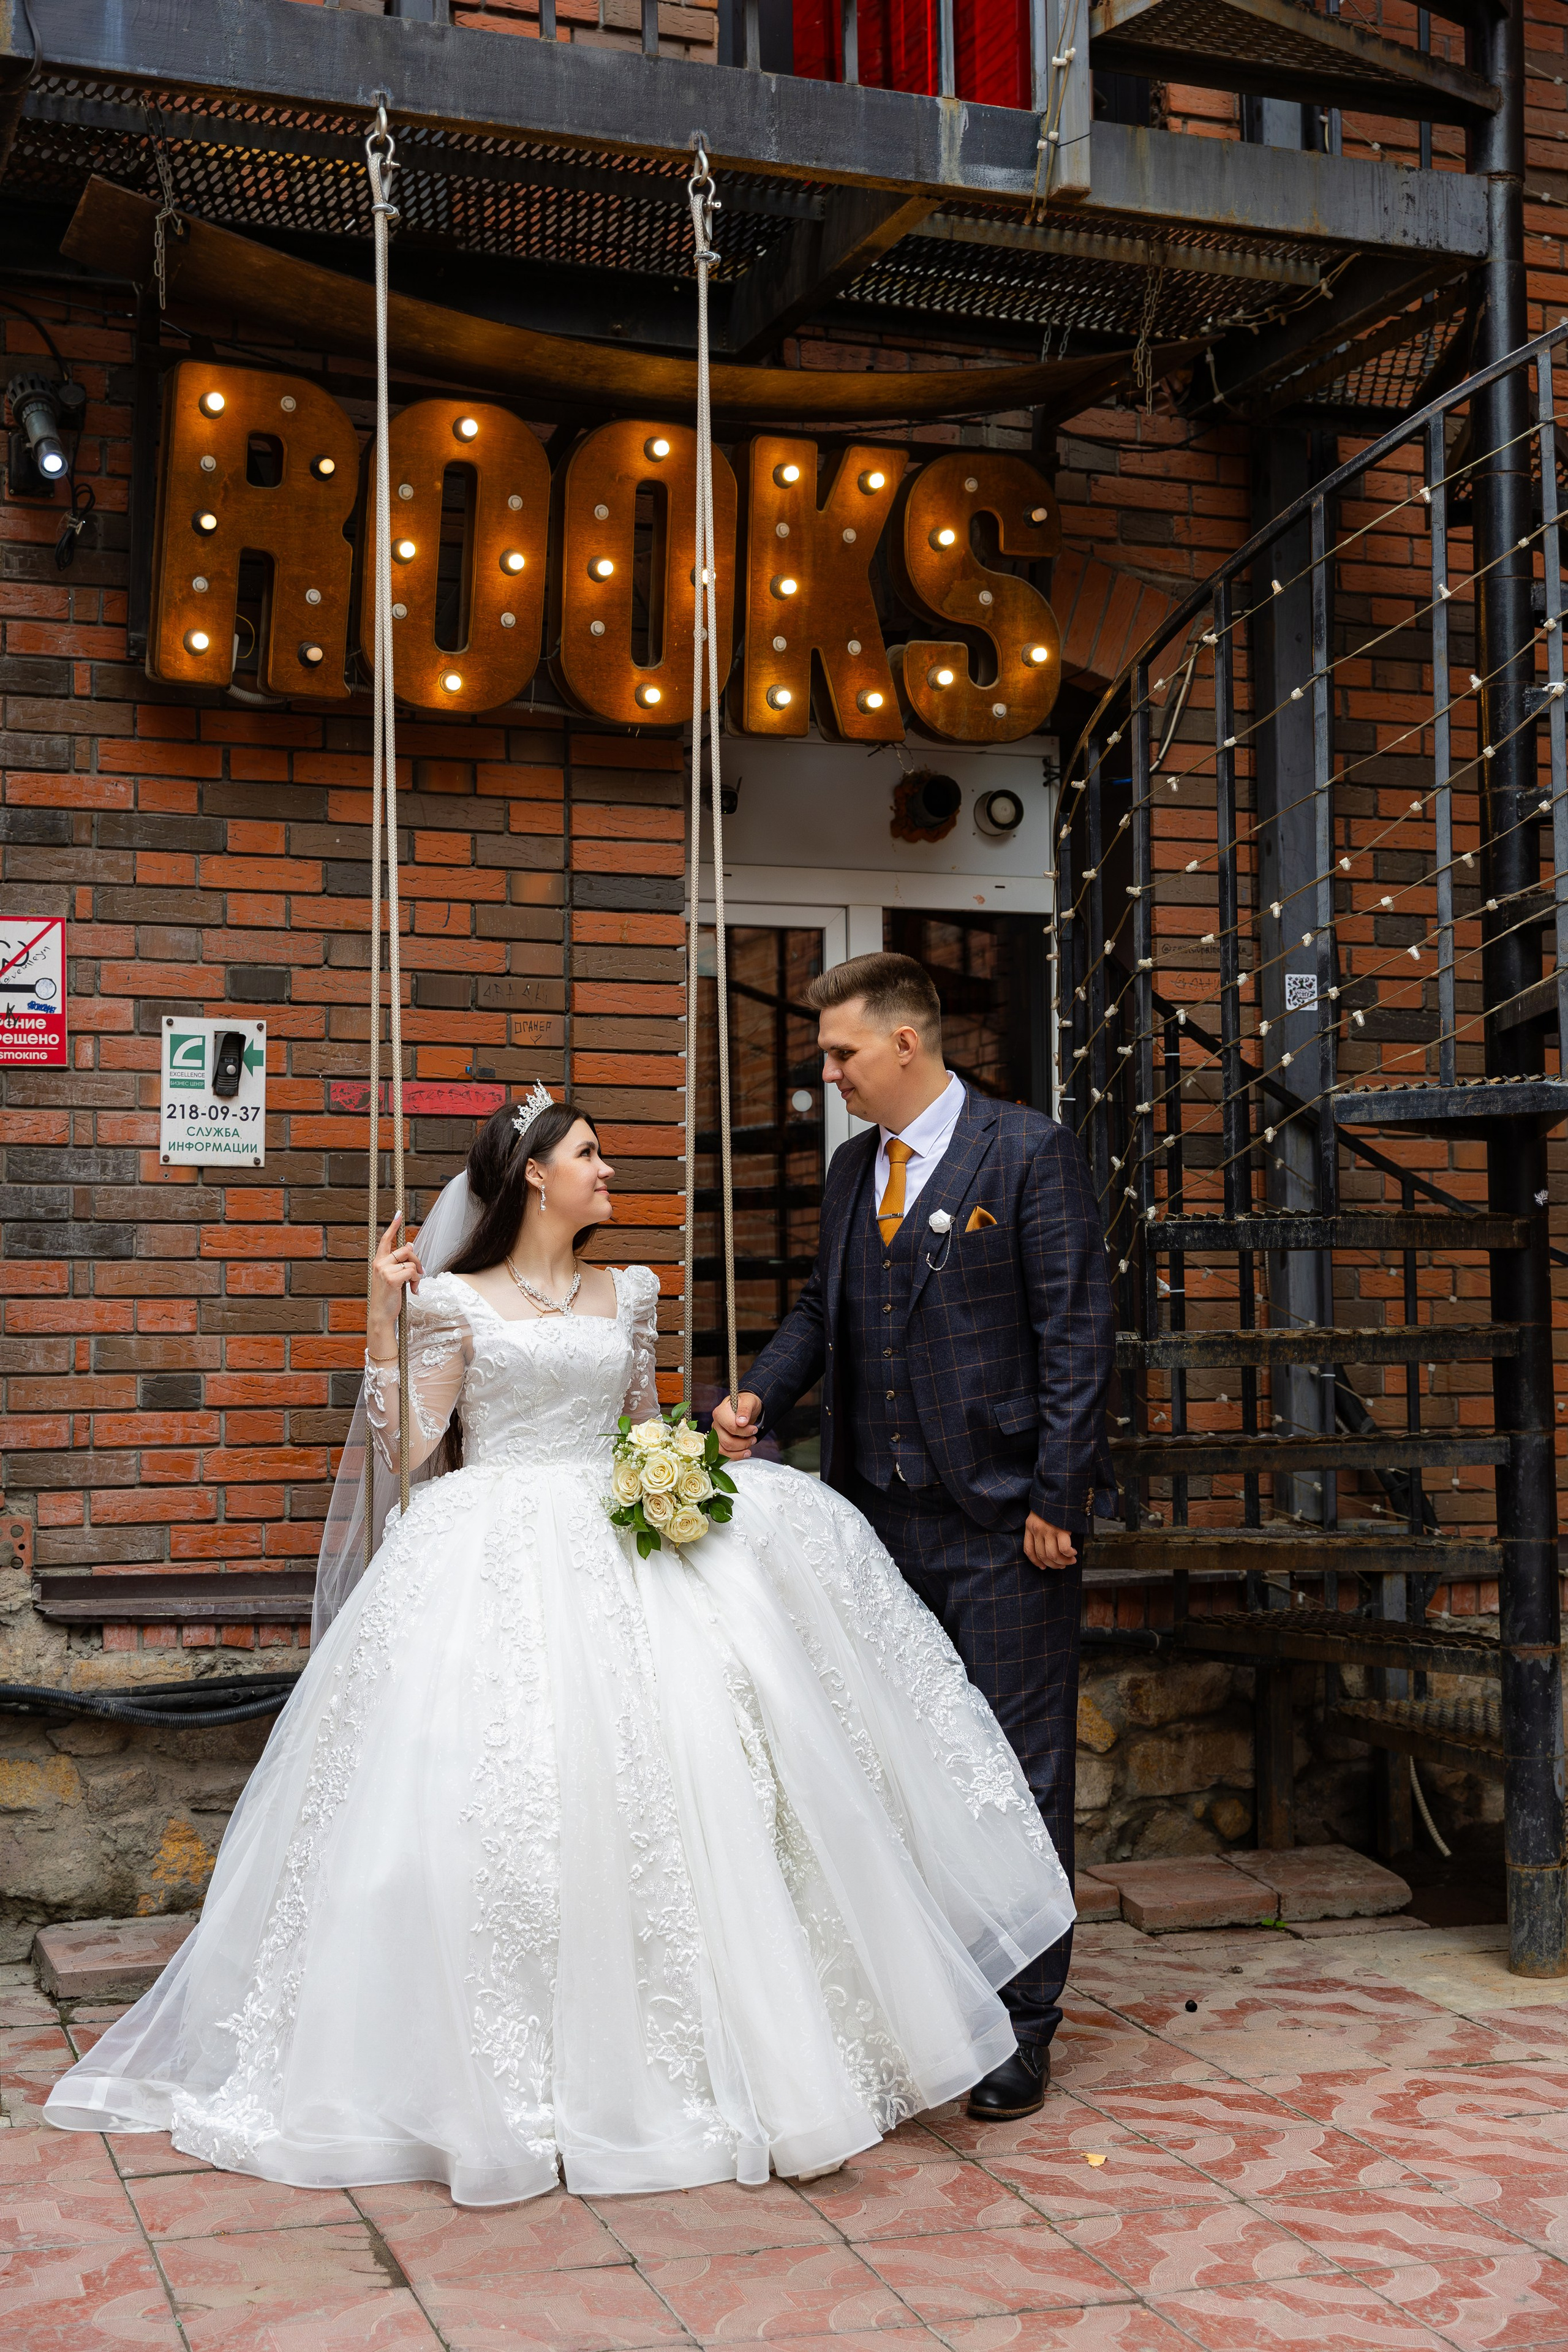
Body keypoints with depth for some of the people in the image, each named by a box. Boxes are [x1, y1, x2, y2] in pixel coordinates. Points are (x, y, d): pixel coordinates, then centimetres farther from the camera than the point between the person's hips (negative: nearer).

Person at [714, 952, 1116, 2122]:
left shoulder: (1029, 1150, -7)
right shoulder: (853, 1167, 13)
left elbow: (1076, 1330, -10)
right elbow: (823, 1306, 21)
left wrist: (1057, 1497, -14)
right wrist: (761, 1393, 1)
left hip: (1003, 1524, -6)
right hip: (882, 1518, 7)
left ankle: (1021, 2027, 12)